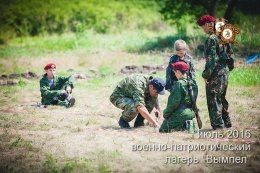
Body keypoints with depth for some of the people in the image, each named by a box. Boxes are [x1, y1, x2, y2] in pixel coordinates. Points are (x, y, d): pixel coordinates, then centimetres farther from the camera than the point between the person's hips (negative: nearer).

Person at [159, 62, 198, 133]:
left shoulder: (179, 84, -15)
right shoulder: (193, 83, 9)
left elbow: (174, 102, -16)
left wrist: (166, 113, -2)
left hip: (181, 113, -8)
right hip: (191, 113, 8)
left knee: (163, 129, -1)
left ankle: (184, 125, -13)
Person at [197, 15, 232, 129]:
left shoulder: (211, 39, -15)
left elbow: (211, 59, -19)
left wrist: (206, 75, -14)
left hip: (215, 73, -9)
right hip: (224, 71, 9)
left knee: (213, 99, -2)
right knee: (221, 98, 18)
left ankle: (218, 124, -1)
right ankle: (227, 123, 24)